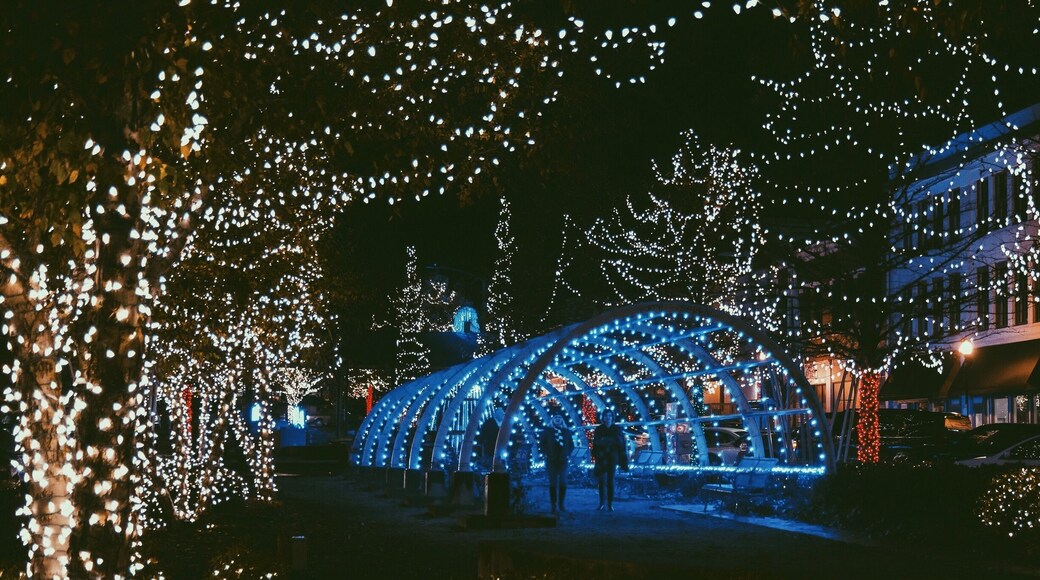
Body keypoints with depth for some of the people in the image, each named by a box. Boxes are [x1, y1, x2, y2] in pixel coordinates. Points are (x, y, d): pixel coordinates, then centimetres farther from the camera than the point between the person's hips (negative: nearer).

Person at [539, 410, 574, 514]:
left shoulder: (566, 431, 10)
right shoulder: (547, 431, 4)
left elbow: (571, 444, 13)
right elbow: (543, 444, 5)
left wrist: (568, 455, 0)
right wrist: (546, 454, -6)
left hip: (563, 461, 1)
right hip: (551, 461, -1)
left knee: (563, 483, -3)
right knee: (553, 483, 0)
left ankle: (561, 504, 5)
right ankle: (553, 505, 3)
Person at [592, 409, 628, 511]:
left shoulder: (617, 429, 4)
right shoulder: (599, 429, 6)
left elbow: (621, 443, 2)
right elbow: (595, 444, 4)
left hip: (612, 458, 0)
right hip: (601, 458, 0)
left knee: (610, 480, 0)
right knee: (602, 480, -6)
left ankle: (610, 503, 2)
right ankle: (603, 503, -4)